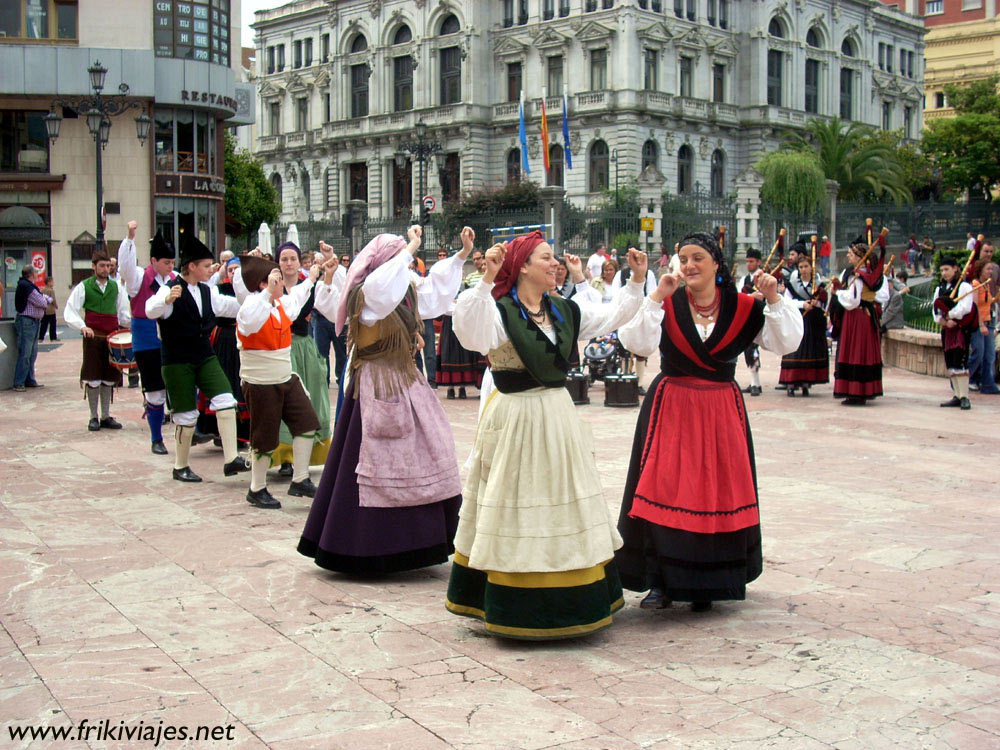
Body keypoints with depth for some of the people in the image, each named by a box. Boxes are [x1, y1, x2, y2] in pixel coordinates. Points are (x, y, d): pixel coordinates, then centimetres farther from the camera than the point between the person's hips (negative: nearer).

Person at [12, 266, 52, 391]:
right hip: (26, 321, -10)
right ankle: (19, 383, -6)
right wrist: (46, 301, 5)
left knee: (32, 354, 14)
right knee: (25, 354, -9)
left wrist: (46, 299, -2)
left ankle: (29, 380, 20)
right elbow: (41, 303, -16)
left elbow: (45, 298, 19)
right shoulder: (26, 286, -15)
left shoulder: (28, 286, 16)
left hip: (34, 322, 10)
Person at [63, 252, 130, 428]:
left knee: (109, 379, 7)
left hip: (112, 338, 3)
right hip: (93, 337, -3)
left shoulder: (117, 287, 13)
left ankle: (106, 416, 16)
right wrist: (82, 326, -19)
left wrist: (135, 323, -4)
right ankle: (93, 417, 8)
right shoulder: (83, 287, 3)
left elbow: (123, 314, 17)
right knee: (93, 379, -2)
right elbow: (69, 313, -1)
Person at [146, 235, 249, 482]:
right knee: (186, 415, 1)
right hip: (177, 362, -6)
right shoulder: (171, 290, -13)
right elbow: (151, 310, -30)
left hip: (205, 357, 6)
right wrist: (167, 299, -50)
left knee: (226, 401, -11)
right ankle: (180, 467, 19)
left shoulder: (207, 292, 9)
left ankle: (231, 459, -10)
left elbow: (231, 306, 20)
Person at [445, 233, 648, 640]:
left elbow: (611, 316, 18)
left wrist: (636, 281, 9)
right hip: (515, 419, -7)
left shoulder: (564, 310, 9)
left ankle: (570, 602, 25)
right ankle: (518, 609, 11)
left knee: (563, 505, 13)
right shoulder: (499, 311, -12)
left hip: (557, 416, 7)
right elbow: (469, 332, -32)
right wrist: (486, 281, -37)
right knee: (518, 508, 0)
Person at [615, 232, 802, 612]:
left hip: (721, 411, 2)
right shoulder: (667, 305, -2)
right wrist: (657, 297, -22)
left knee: (717, 494, 5)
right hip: (670, 408, -1)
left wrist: (774, 301, -13)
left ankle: (706, 583, 18)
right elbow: (638, 342, -17)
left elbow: (786, 343, -2)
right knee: (666, 492, -6)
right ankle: (662, 582, 2)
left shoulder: (742, 308, 2)